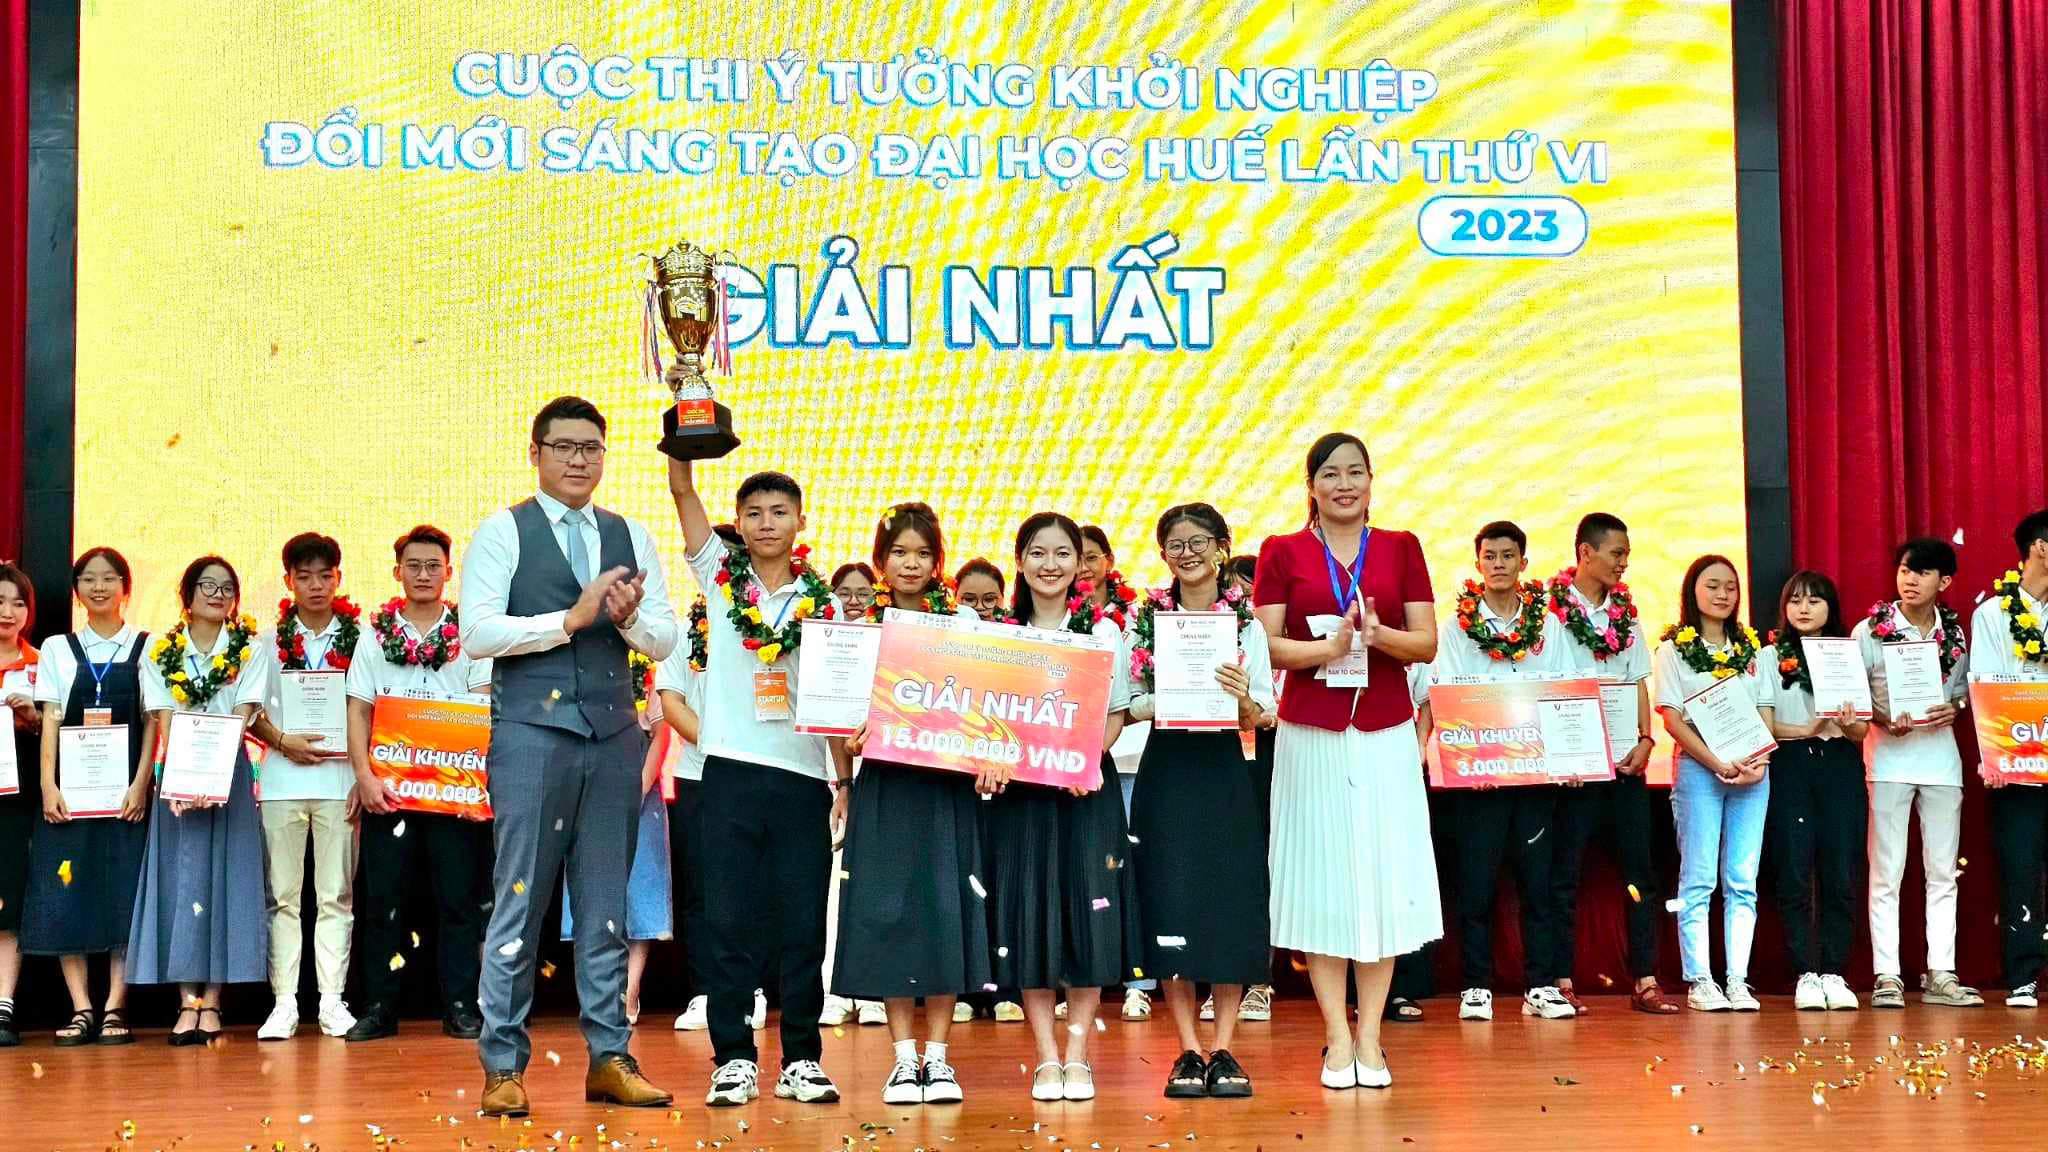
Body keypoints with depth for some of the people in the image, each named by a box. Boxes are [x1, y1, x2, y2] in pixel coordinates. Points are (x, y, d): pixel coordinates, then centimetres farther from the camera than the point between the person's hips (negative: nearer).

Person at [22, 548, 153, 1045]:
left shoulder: (147, 647, 6)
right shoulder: (57, 649, 11)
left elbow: (153, 721, 1)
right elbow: (50, 721, 6)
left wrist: (141, 784, -9)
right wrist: (48, 785, -5)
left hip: (126, 789, -1)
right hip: (70, 788, 2)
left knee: (125, 894, -4)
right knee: (65, 896, -3)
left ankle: (114, 1009, 0)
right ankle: (81, 1010, 1)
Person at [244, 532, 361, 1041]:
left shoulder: (359, 637, 6)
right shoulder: (270, 639, 9)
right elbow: (247, 710, 6)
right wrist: (283, 742, -9)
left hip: (339, 776, -1)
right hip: (282, 778, 1)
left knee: (336, 894, 1)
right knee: (282, 894, 2)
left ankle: (332, 1000, 4)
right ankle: (284, 1002, 4)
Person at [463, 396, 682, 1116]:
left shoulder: (631, 537, 14)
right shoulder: (503, 532, 2)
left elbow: (665, 640, 10)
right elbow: (476, 633, -9)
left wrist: (629, 617, -12)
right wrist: (571, 617, -14)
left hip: (613, 734, 4)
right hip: (532, 730, -4)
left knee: (607, 906, 8)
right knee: (519, 902, -3)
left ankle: (609, 1059, 14)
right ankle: (503, 1067, 5)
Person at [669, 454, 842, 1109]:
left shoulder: (823, 603, 8)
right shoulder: (721, 577, 6)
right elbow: (682, 488, -2)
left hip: (804, 776, 1)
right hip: (732, 772, 0)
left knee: (803, 924, 4)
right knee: (730, 919, 2)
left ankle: (802, 1060, 12)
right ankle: (734, 1059, 9)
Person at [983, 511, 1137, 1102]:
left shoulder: (1102, 630, 5)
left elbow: (1115, 714, 2)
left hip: (1086, 787, -1)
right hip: (1020, 790, 1)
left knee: (1087, 915, -3)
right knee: (1029, 918, 0)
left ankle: (1078, 1054, 6)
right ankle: (1046, 1058, 7)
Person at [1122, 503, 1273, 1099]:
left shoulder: (1246, 622, 4)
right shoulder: (1144, 620, 6)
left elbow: (1261, 715, 1)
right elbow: (1123, 703, 7)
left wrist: (1242, 697, -20)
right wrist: (1159, 703, -13)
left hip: (1224, 771, 0)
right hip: (1166, 771, 0)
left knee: (1231, 905, -2)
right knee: (1170, 904, -1)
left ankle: (1223, 1050, 6)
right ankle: (1188, 1050, 7)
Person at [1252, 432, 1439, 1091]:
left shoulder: (1401, 549, 8)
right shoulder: (1282, 553, 4)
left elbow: (1428, 644, 4)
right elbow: (1265, 647, -3)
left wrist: (1378, 634, -15)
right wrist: (1330, 646, -18)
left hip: (1385, 734, 1)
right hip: (1311, 734, -1)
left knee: (1383, 876, 1)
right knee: (1322, 879, 0)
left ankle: (1370, 1036, 9)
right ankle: (1337, 1038, 7)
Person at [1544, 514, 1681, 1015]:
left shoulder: (1625, 611, 14)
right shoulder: (1552, 609, -4)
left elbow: (1638, 682, 14)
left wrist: (1645, 738, -1)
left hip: (1625, 759, 6)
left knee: (1640, 870, 4)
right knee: (1565, 870, -1)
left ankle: (1645, 982, 8)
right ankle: (1561, 982, 4)